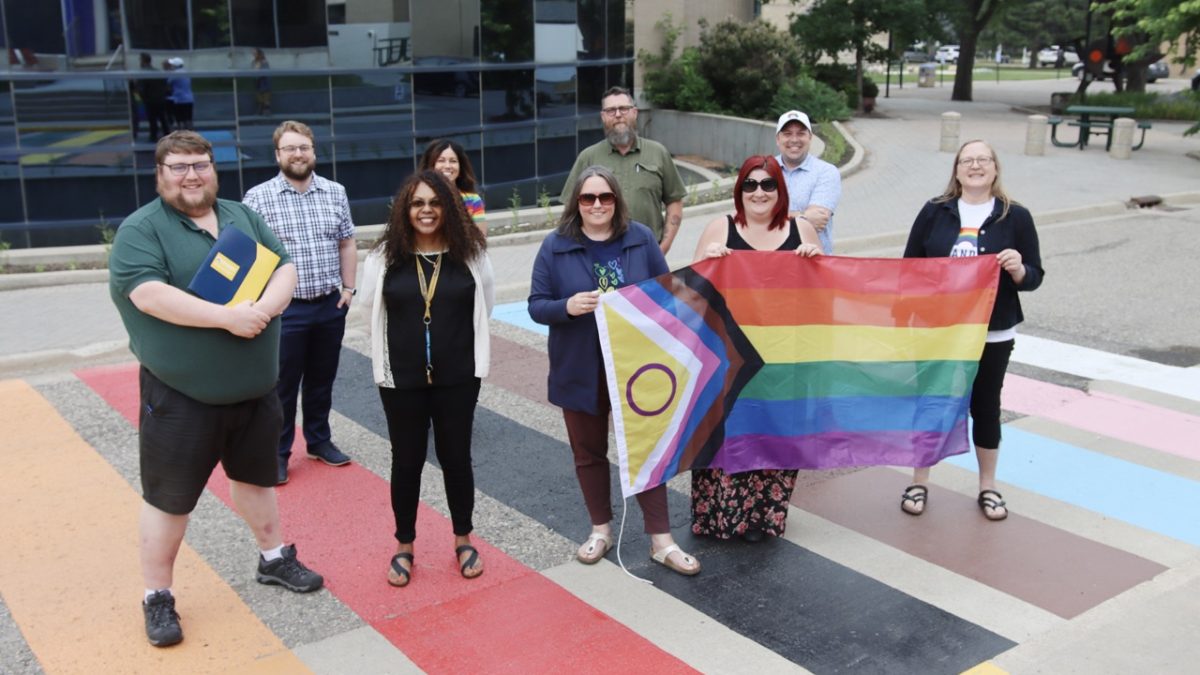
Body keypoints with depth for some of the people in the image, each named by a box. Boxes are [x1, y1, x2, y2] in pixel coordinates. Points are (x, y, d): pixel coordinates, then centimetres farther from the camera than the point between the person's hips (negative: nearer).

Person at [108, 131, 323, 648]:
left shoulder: (243, 217, 9)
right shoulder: (141, 229, -9)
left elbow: (284, 269, 2)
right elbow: (149, 295, -23)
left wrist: (263, 309, -20)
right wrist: (228, 317, -26)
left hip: (254, 388, 5)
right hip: (179, 394, -5)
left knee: (256, 475, 21)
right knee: (169, 497, 5)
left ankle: (273, 557, 40)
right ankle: (157, 597, 20)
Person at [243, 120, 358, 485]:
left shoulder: (335, 192, 6)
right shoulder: (258, 197, -6)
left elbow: (347, 242, 12)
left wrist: (348, 287, 4)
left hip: (330, 305, 4)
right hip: (285, 308, -4)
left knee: (322, 379, 16)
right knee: (282, 385, 4)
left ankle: (319, 440, 31)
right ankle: (277, 452, 17)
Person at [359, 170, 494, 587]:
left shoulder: (470, 252, -4)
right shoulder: (384, 256, -6)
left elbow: (485, 307, 6)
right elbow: (371, 305, 4)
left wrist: (452, 338, 8)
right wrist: (410, 340, 7)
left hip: (457, 377, 0)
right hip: (401, 378, 0)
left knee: (456, 457, 12)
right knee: (407, 461, 11)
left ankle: (463, 540, 31)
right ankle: (404, 546, 28)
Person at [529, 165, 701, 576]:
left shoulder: (641, 239, -1)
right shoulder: (555, 247, -4)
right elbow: (536, 305, -4)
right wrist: (568, 306, -24)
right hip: (580, 372, 0)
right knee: (589, 452, 13)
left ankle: (661, 540, 14)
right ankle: (601, 530, 31)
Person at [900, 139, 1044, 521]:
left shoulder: (1015, 216, -1)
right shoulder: (934, 212, 1)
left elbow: (1035, 276, 0)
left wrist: (1018, 270, -22)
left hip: (992, 334, 0)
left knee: (986, 407, 10)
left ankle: (988, 486, 27)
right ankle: (918, 482, 22)